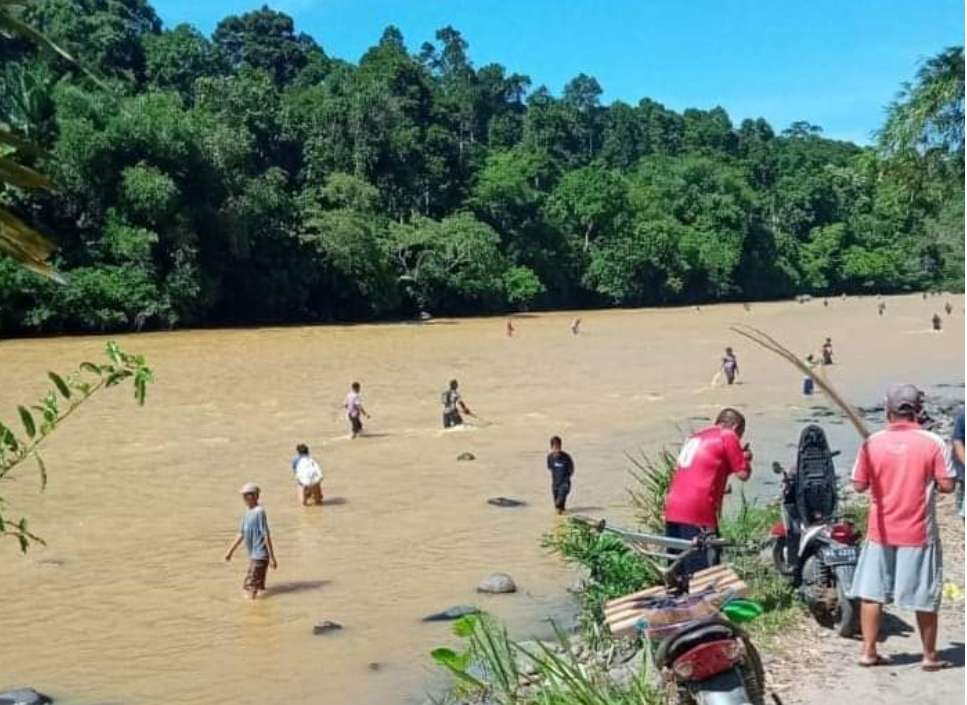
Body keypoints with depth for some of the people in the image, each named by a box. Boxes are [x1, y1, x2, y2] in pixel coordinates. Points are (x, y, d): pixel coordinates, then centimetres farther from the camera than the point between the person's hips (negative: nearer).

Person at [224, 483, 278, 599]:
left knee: (250, 587, -10)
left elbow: (266, 535, -17)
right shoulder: (248, 512, 11)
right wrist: (230, 551, 23)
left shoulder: (259, 512, -16)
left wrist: (272, 557, -17)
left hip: (260, 556, -9)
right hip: (253, 555, 9)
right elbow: (241, 534, 20)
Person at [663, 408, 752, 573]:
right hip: (698, 512, -8)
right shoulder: (728, 436, 1)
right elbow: (743, 474, 0)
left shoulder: (695, 437, 25)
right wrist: (746, 459, 18)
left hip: (672, 510, 8)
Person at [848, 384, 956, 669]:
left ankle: (868, 652, 14)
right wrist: (926, 480, 9)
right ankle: (930, 656, 21)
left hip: (881, 531, 2)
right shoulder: (933, 443, -11)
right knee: (925, 597, 11)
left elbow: (859, 485, -1)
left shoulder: (872, 443, -6)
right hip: (919, 533, -2)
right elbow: (946, 485, -11)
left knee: (872, 593, 10)